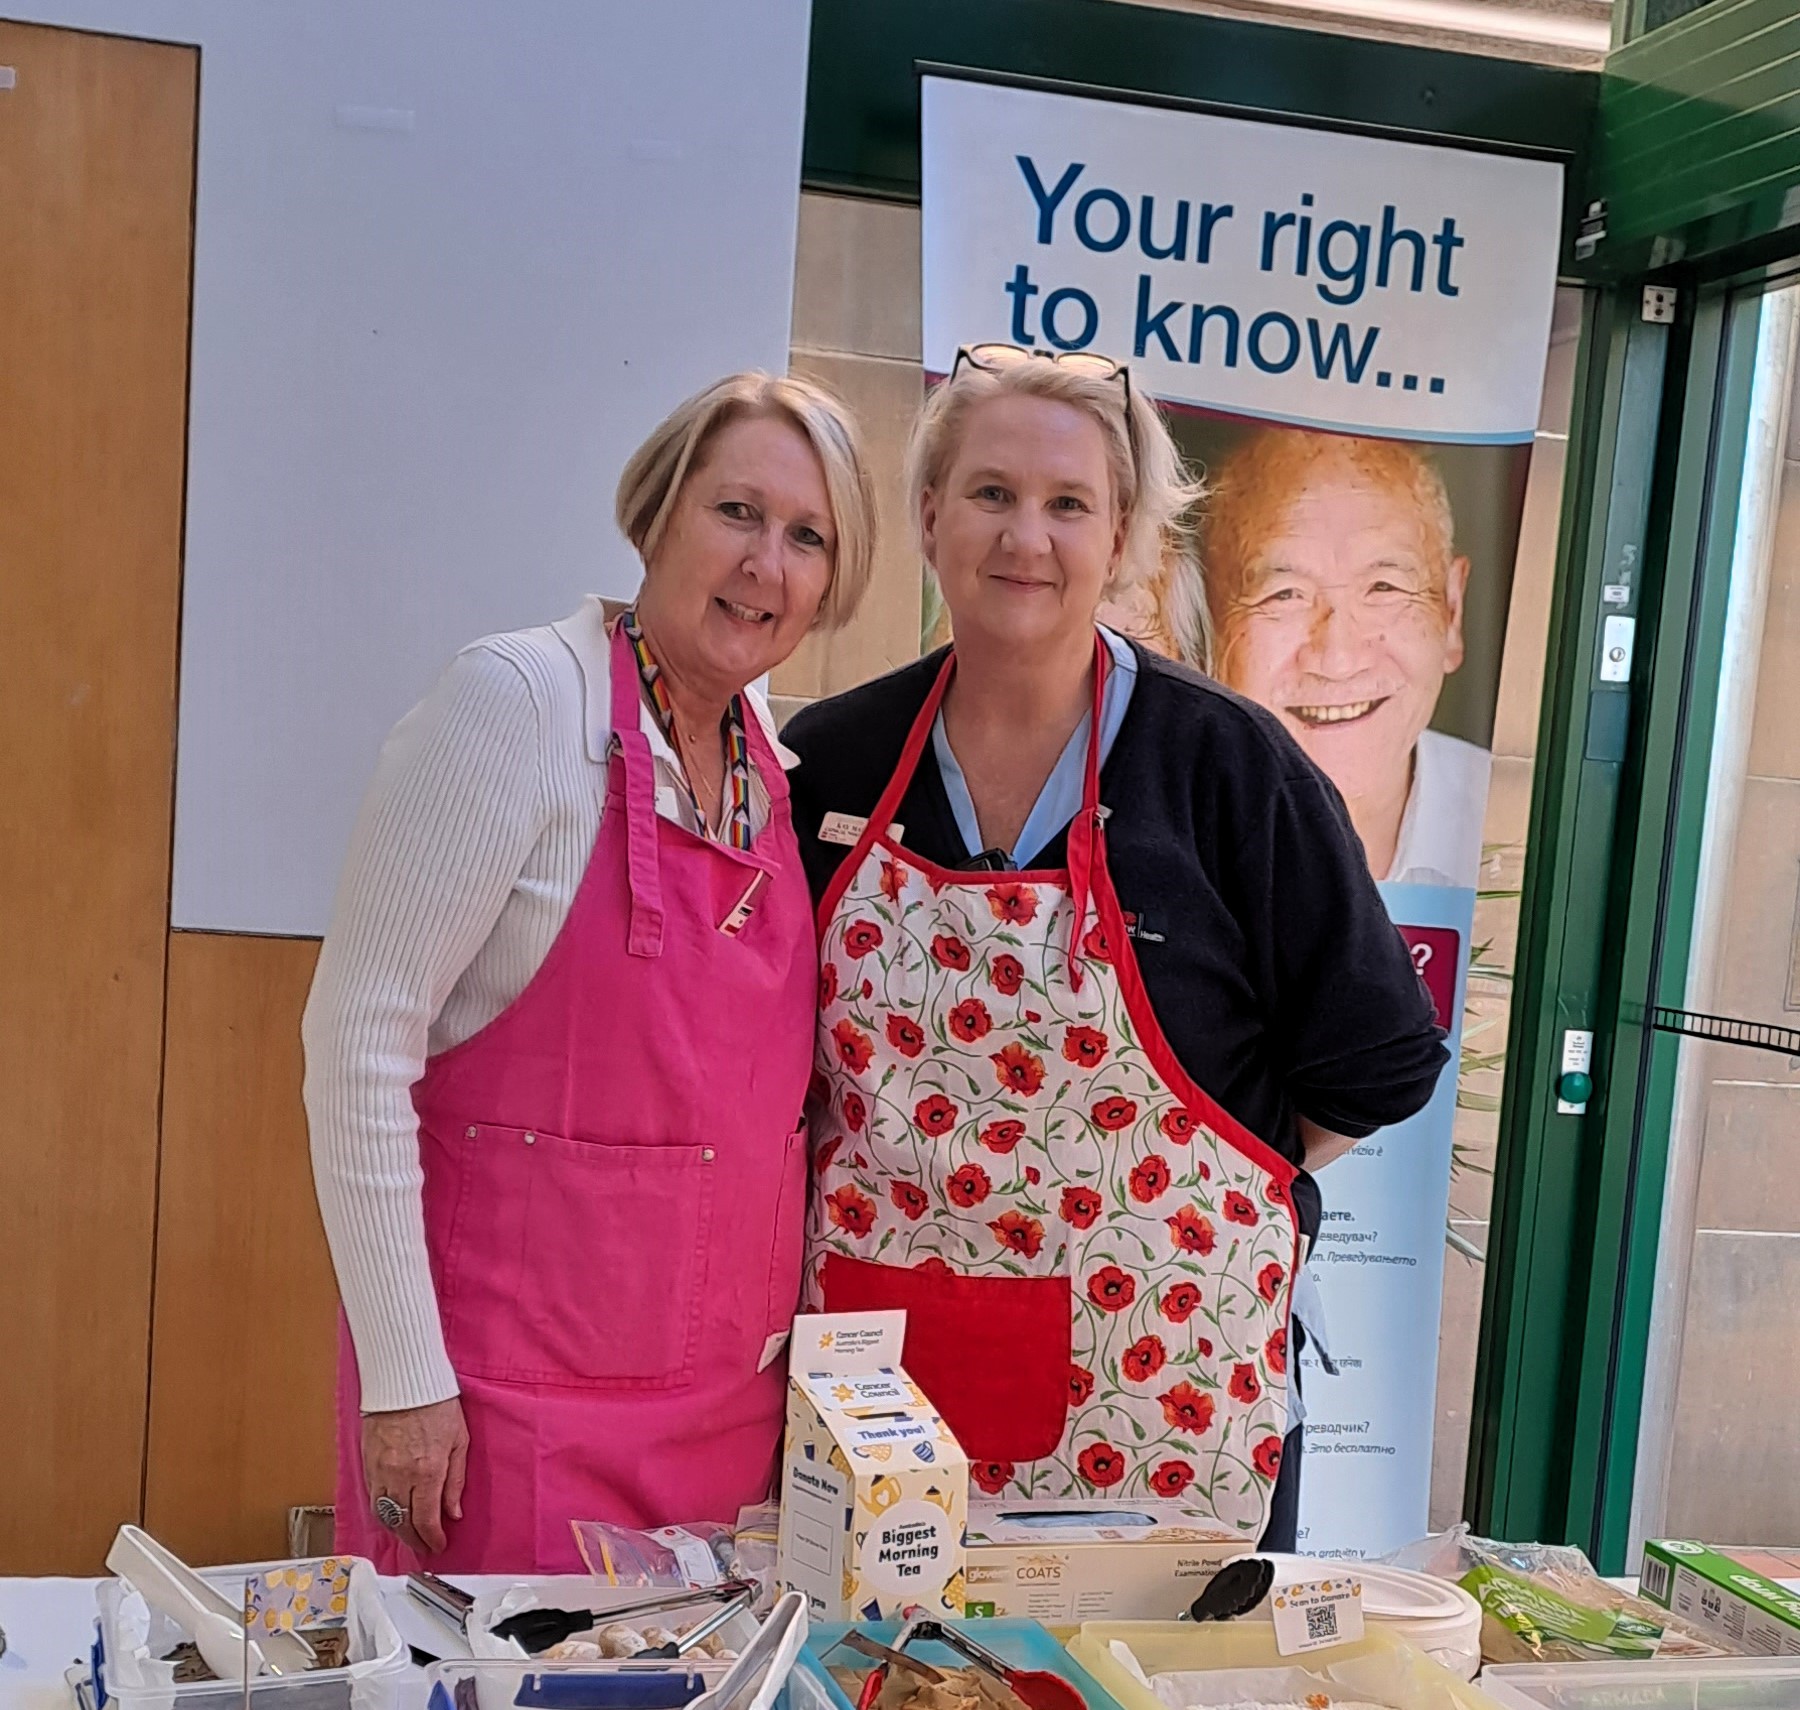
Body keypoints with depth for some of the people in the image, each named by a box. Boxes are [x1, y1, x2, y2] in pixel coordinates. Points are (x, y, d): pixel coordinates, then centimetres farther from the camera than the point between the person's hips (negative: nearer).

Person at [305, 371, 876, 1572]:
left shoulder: (779, 759, 5)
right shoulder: (522, 701, -14)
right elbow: (359, 1040, -15)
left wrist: (787, 1335, 14)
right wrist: (401, 1374, -15)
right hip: (516, 1395, -6)